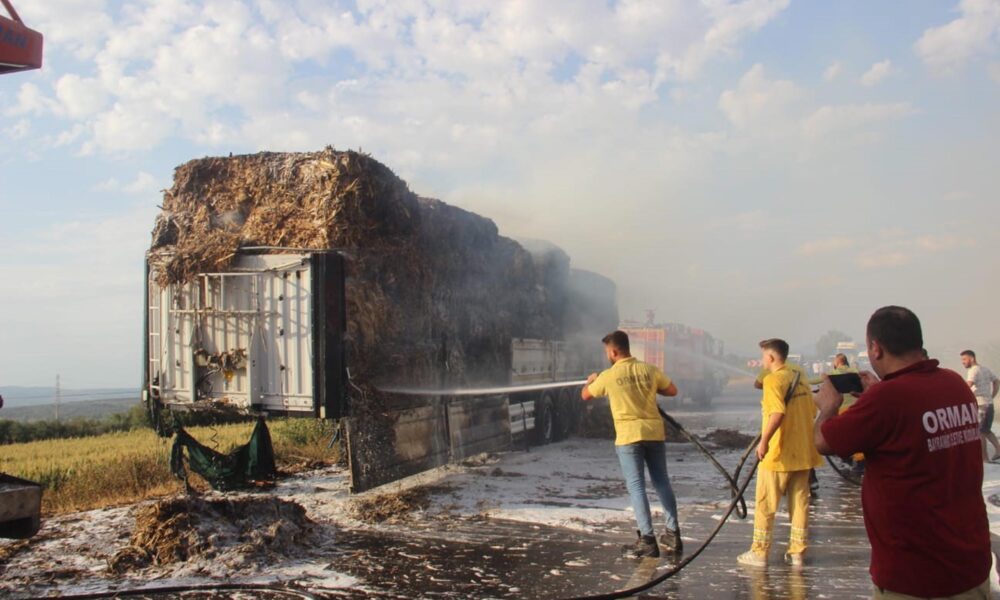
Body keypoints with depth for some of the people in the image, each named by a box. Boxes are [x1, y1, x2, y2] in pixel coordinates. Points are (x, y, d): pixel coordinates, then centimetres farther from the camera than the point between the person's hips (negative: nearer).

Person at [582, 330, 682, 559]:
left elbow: (585, 395, 11)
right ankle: (673, 534, 19)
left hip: (628, 436, -4)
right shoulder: (649, 370, 1)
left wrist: (590, 381, 32)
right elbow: (672, 390, 14)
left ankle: (647, 540, -5)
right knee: (662, 482, 13)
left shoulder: (609, 376, -6)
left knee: (636, 486, -1)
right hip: (654, 432, 4)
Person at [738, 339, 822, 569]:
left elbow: (778, 413, -27)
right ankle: (797, 552, 16)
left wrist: (764, 440, -26)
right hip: (802, 453, 7)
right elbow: (812, 412, 15)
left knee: (765, 504, 3)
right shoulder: (800, 378, 10)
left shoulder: (773, 380, -13)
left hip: (777, 454, -7)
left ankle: (759, 552, 7)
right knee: (800, 502, 11)